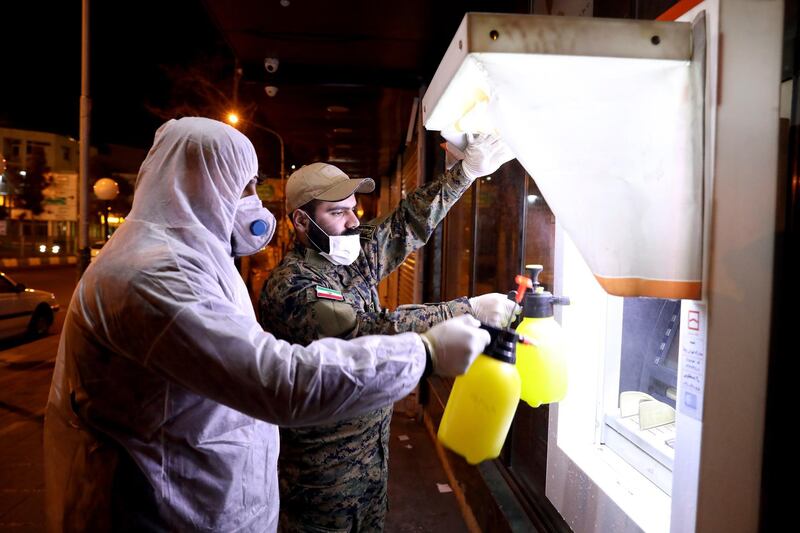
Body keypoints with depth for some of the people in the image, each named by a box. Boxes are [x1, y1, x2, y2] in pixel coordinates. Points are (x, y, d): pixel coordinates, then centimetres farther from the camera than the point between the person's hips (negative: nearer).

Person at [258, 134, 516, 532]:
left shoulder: (353, 257, 1)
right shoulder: (290, 286, -25)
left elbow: (409, 223, 4)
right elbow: (373, 332, -32)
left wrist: (467, 170, -4)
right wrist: (470, 311, -30)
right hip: (324, 465, -7)